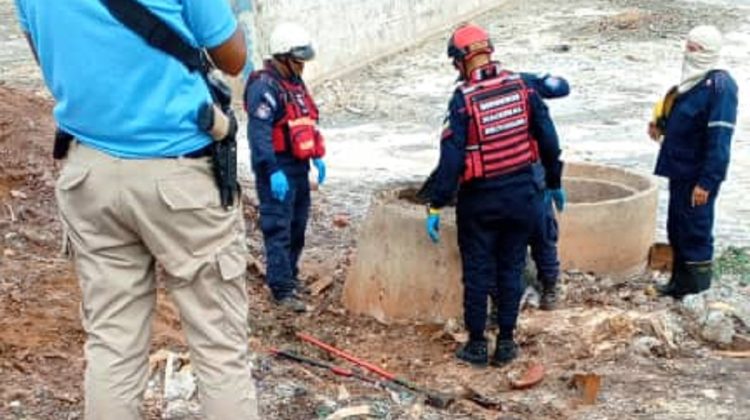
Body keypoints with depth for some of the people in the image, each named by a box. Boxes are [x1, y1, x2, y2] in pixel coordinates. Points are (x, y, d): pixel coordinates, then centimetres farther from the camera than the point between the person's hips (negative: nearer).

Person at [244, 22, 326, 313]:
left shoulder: (296, 83, 14)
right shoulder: (264, 87, -17)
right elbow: (259, 133, -24)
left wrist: (317, 156, 19)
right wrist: (272, 171, -28)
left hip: (298, 167, 10)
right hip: (278, 169, -10)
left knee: (297, 227, 17)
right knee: (278, 229, -8)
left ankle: (289, 276, 31)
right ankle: (283, 289, -8)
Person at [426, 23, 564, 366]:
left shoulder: (464, 99, -14)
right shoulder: (522, 87, -3)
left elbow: (451, 157, -15)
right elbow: (548, 139, 2)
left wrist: (436, 207, -10)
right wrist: (554, 183, 16)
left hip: (480, 199, -3)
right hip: (523, 194, 3)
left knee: (477, 271, 9)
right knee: (511, 268, 13)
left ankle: (477, 344, 16)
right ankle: (506, 343, 18)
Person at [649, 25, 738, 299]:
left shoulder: (720, 86, -17)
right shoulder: (694, 81, 12)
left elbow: (720, 140, -22)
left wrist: (706, 182, -24)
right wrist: (662, 124, 4)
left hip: (697, 176, -10)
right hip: (680, 171, 10)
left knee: (695, 233, -2)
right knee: (677, 230, 17)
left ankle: (695, 287, 6)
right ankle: (679, 282, 30)